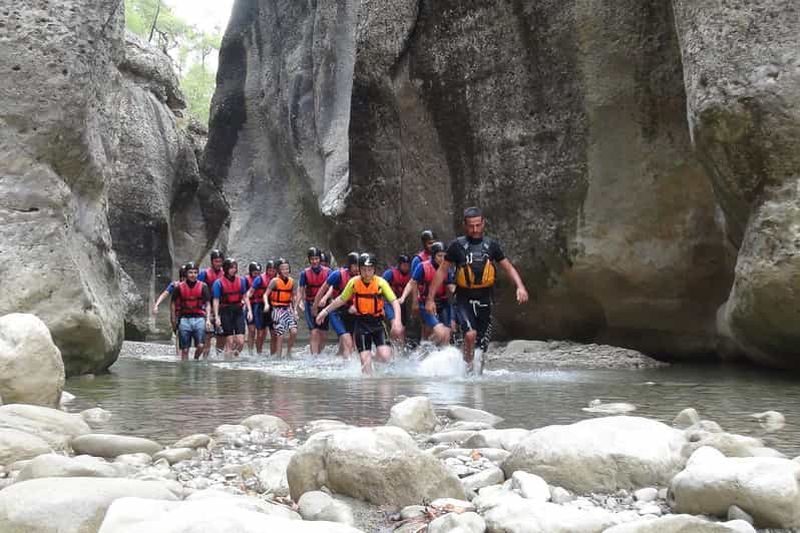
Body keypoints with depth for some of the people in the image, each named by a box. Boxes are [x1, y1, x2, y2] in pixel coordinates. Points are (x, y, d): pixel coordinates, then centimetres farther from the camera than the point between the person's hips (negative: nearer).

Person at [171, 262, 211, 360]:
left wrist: (208, 319, -6)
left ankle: (196, 360, 15)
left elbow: (207, 304, 5)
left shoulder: (203, 286, 4)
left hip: (199, 318, 0)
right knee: (184, 349, 2)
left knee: (200, 346, -13)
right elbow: (174, 304, 10)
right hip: (184, 319, 0)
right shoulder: (179, 287, 4)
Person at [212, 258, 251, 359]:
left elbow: (245, 296, 12)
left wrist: (249, 310, 3)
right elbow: (216, 301, -4)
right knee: (229, 342, -2)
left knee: (240, 341, -5)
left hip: (238, 311, 3)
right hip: (226, 312, -3)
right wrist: (216, 316, -10)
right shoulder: (219, 283, -4)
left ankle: (235, 355, 21)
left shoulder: (241, 280, 6)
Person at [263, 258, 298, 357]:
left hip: (288, 309, 4)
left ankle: (288, 352, 7)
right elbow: (266, 294, -9)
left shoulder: (291, 281, 5)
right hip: (277, 309, -4)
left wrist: (295, 309, 7)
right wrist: (266, 304, -27)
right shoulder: (275, 281, -7)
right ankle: (278, 355, 4)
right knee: (280, 334, -7)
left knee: (294, 331, -12)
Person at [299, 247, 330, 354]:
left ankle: (319, 353, 24)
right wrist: (298, 303, -15)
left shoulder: (327, 272, -1)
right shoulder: (305, 273, -1)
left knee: (323, 334, 6)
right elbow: (301, 291, 1)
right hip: (310, 305, -2)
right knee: (314, 332, -14)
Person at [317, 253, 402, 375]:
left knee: (385, 357, -18)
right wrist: (326, 311, 15)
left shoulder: (381, 282, -10)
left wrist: (397, 320, -28)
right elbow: (341, 299, 12)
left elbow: (395, 302, -13)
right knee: (365, 360, -9)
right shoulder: (354, 282, -4)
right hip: (361, 323, 1)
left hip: (377, 322, -1)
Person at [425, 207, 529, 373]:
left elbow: (508, 267, 9)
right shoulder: (457, 245, -1)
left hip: (485, 300, 3)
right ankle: (467, 367, -5)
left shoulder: (491, 245, 6)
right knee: (470, 334, -25)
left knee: (481, 346, 4)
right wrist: (430, 298, 1)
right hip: (464, 299, -2)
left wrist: (520, 287, -9)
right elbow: (442, 271, 3)